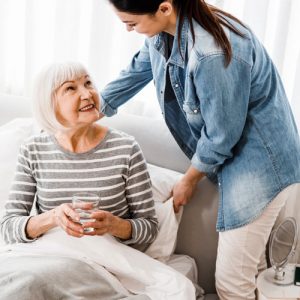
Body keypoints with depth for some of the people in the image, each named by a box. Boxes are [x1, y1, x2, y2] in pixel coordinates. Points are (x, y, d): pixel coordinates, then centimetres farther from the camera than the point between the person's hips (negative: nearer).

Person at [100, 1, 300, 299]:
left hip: (260, 163, -8)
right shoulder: (163, 33, -4)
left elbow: (221, 137, -22)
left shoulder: (212, 52, -32)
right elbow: (134, 74, 15)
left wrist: (188, 180, -4)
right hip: (231, 156, 8)